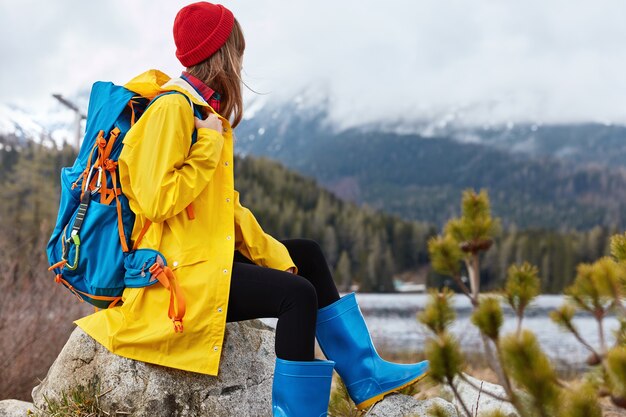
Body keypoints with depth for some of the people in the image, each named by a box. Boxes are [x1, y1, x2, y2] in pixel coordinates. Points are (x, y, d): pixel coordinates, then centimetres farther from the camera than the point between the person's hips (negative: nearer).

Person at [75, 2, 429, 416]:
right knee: (297, 293, -22)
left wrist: (275, 255, 5)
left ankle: (365, 375, 18)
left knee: (307, 255, 15)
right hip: (175, 272, -10)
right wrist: (210, 145, -16)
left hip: (206, 253, 10)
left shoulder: (203, 108, 13)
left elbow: (225, 206, 12)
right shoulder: (173, 107, -16)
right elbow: (156, 201, -24)